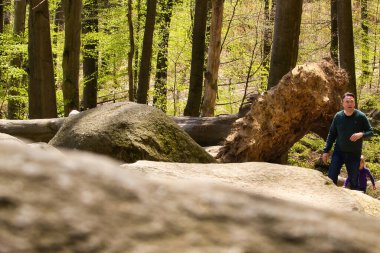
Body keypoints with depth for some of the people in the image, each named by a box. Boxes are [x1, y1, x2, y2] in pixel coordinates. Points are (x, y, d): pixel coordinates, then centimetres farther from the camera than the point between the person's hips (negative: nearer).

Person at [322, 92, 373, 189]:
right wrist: (326, 151, 3)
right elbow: (332, 134, 6)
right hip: (339, 152, 1)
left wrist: (361, 134, -23)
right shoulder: (338, 116, -2)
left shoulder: (361, 116, -9)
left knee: (353, 180, 7)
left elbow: (371, 131, -2)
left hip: (354, 155, -1)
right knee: (331, 178, -6)